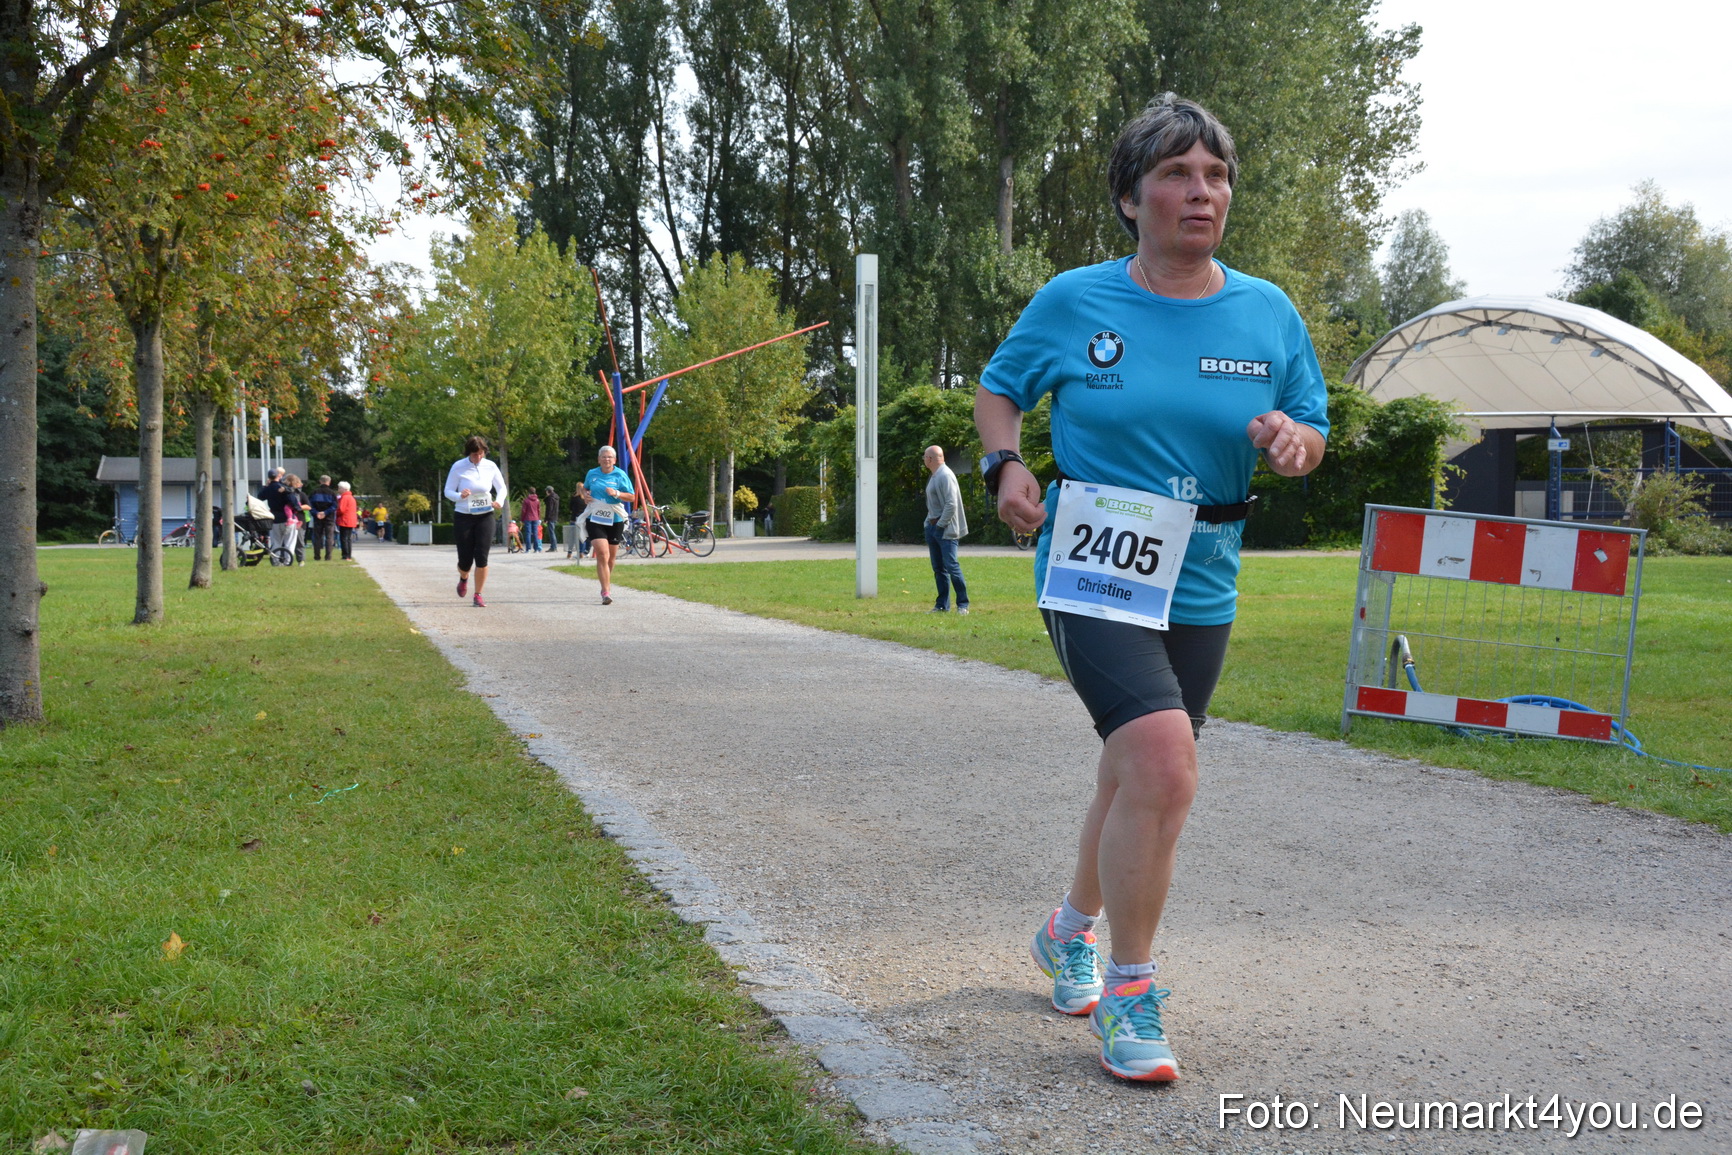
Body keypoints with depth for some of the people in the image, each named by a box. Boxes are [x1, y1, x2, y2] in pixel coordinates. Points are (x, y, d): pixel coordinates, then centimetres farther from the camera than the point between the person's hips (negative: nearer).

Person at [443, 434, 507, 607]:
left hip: (485, 517, 1)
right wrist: (460, 496, -25)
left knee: (481, 557, -8)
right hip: (463, 517, -1)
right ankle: (463, 579, 38)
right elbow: (448, 491, -3)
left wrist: (499, 501, -11)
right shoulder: (458, 467, -8)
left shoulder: (490, 466, -1)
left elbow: (502, 488, 10)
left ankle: (478, 595, 5)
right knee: (465, 559, 2)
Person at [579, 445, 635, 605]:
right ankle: (606, 592, -18)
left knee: (611, 556, 12)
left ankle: (607, 584, 37)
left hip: (615, 520, 1)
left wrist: (616, 493, -18)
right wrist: (585, 495, 3)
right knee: (602, 555, -16)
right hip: (595, 518, -1)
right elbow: (585, 488, 27)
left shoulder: (620, 475, 0)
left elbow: (632, 497, -2)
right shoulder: (592, 474, 6)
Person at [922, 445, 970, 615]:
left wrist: (940, 525, -16)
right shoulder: (933, 477, 14)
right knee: (938, 568, 10)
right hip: (933, 527, 10)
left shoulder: (945, 476, -14)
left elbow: (951, 504, -21)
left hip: (946, 530, -9)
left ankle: (963, 604, -3)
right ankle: (942, 605, 15)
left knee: (951, 566, -10)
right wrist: (929, 524, 11)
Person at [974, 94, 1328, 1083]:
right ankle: (1128, 993, -5)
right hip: (1090, 573, -4)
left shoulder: (1268, 313, 3)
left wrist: (1294, 441, -14)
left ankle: (1072, 931, 44)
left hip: (1200, 586, 5)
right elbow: (999, 389, 11)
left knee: (1138, 781, 17)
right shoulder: (1073, 302, -4)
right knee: (1164, 766, -22)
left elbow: (1315, 435, 10)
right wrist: (1005, 464, -8)